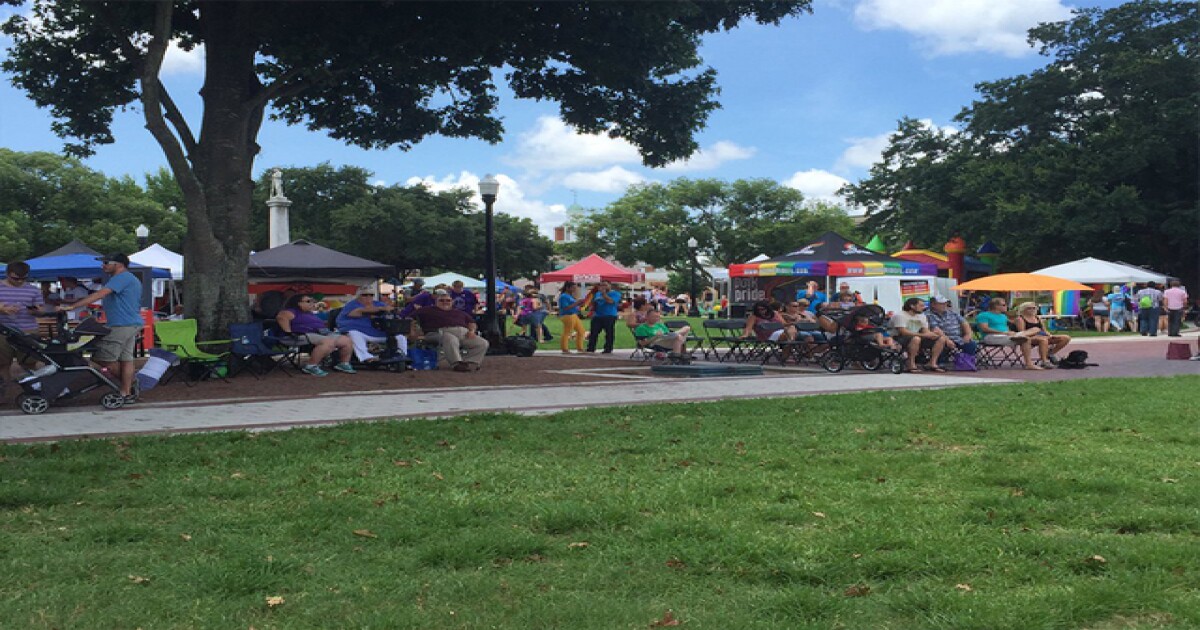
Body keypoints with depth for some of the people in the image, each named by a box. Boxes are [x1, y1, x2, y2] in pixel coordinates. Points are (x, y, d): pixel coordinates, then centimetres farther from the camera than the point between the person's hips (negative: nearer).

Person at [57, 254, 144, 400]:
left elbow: (99, 295, -22)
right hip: (133, 324, 10)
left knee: (102, 357, -2)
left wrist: (72, 307, -24)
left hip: (120, 326, -10)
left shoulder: (121, 277, -14)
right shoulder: (132, 279, 19)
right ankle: (127, 393, 7)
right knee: (126, 359, 8)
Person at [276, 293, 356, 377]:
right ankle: (311, 366, -32)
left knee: (347, 341, -5)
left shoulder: (310, 313, 28)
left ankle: (344, 364, 7)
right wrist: (289, 332, -26)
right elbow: (282, 317, -21)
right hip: (306, 335, -9)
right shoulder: (292, 312, 0)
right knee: (329, 342, -37)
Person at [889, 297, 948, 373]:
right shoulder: (900, 315, -13)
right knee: (916, 338, -41)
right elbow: (903, 332, -24)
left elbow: (925, 330, 8)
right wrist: (923, 335, -27)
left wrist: (931, 334, -19)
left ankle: (932, 364, -7)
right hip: (899, 340, -8)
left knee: (941, 338, -4)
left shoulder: (921, 316, 14)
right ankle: (911, 365, -31)